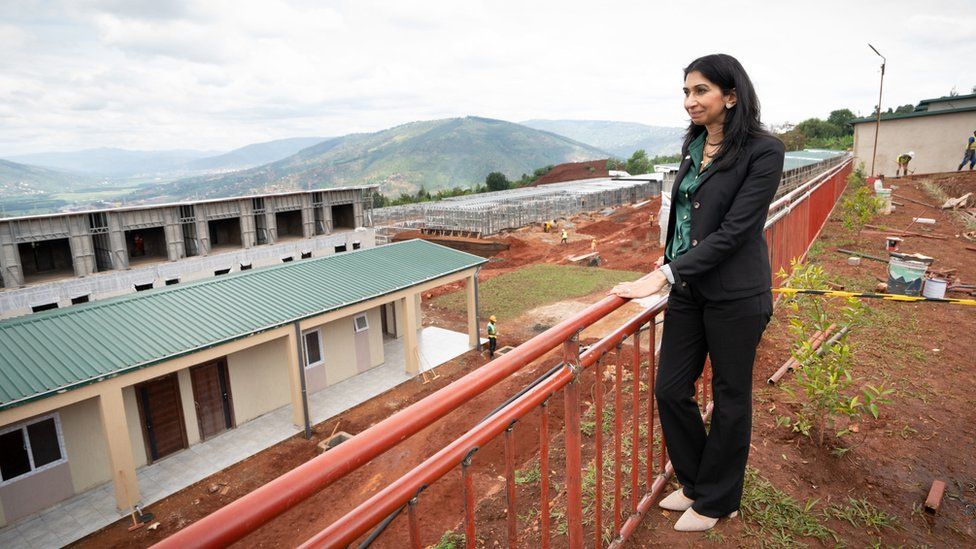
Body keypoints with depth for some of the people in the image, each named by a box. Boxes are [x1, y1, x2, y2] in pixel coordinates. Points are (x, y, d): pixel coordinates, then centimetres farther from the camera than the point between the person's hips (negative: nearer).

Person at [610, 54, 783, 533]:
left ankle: (716, 501, 32)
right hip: (688, 289, 7)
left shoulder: (763, 150, -13)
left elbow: (734, 230, -20)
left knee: (730, 399, 11)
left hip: (735, 295, -6)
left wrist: (668, 273, -23)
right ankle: (695, 480, 35)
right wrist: (671, 257, 6)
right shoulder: (693, 144, 9)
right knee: (670, 390, 10)